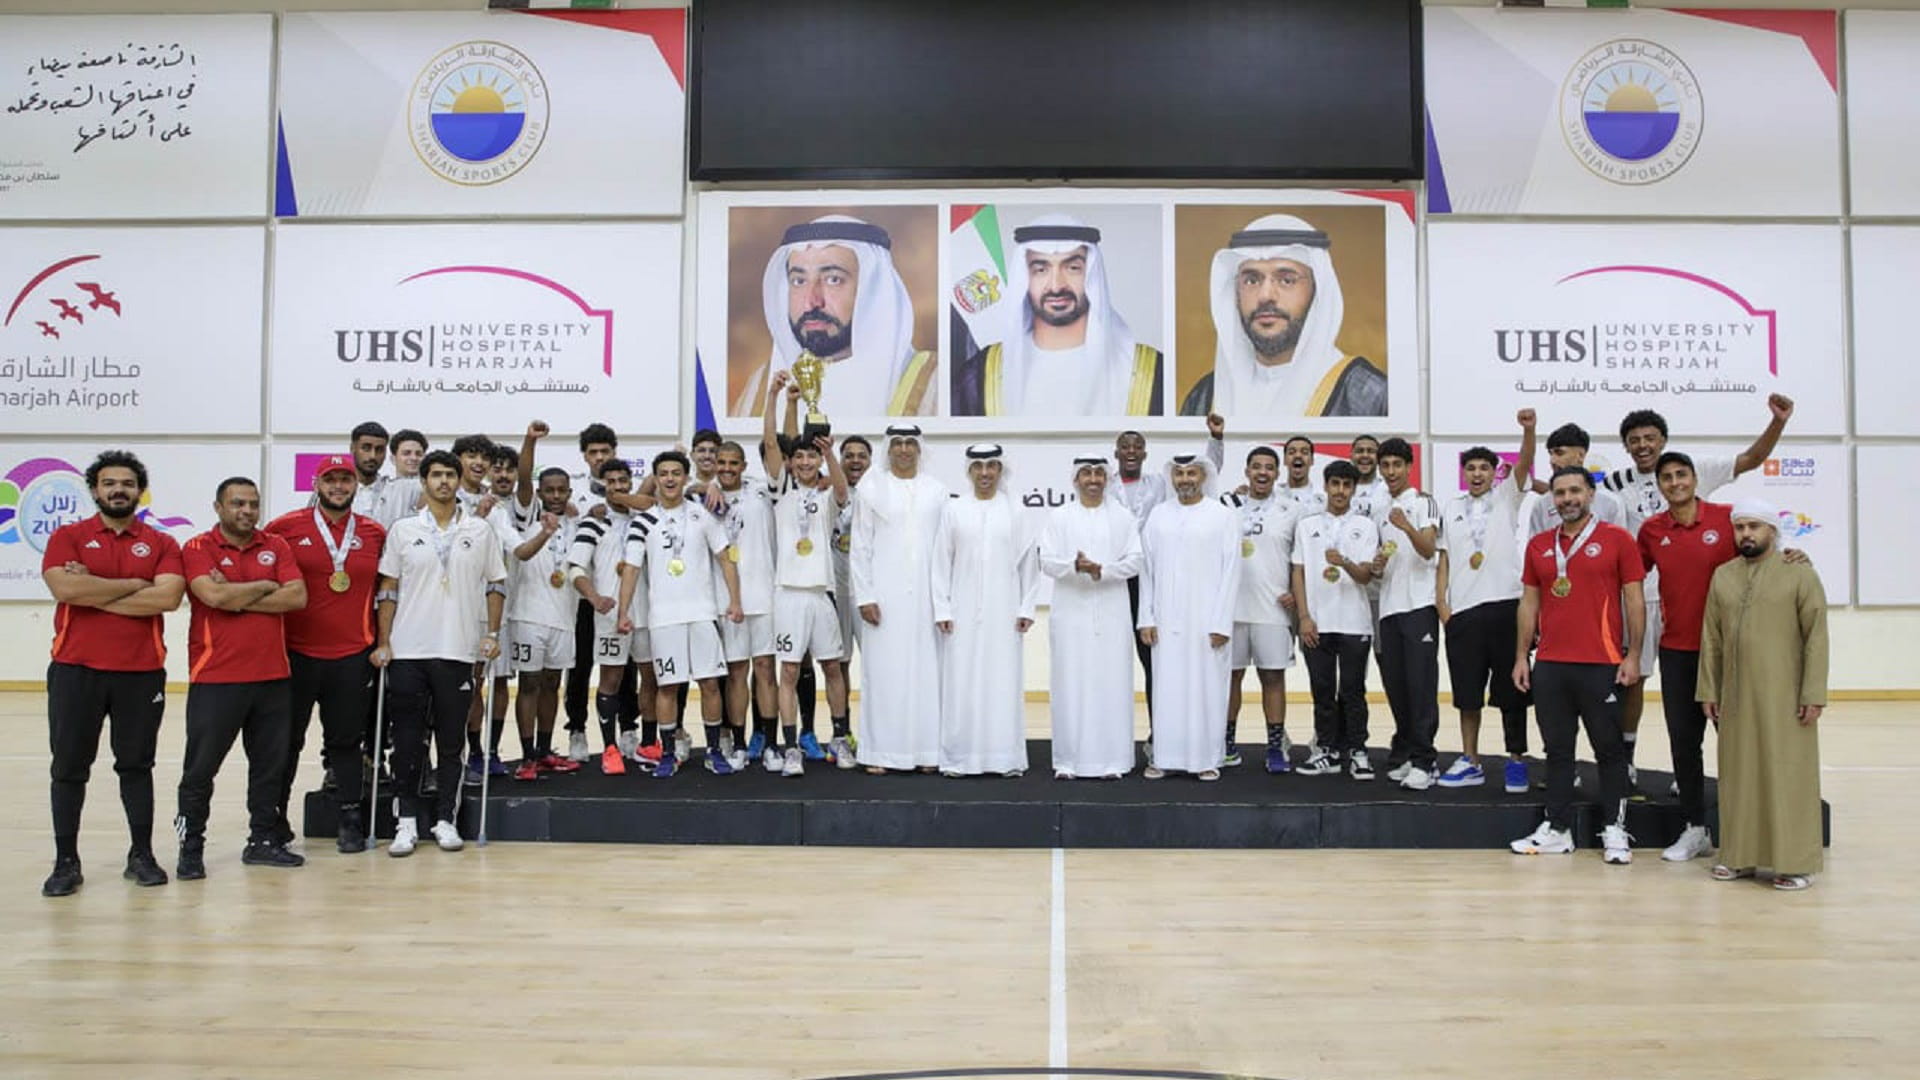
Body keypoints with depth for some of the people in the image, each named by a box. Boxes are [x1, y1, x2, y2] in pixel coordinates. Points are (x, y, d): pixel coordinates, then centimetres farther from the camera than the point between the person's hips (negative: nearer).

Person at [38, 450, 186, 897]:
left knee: (136, 765, 9)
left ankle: (142, 855, 18)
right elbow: (64, 588, -15)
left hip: (142, 672, 0)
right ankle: (66, 862, 15)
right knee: (69, 768, 5)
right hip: (75, 670, 0)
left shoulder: (161, 544, 5)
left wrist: (93, 591, -12)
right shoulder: (68, 537, 3)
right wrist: (135, 583, -10)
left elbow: (168, 596, -12)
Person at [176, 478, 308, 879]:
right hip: (215, 678, -4)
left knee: (270, 764, 11)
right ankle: (190, 848, 14)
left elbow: (297, 596, -5)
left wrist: (238, 598, -11)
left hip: (273, 677, 4)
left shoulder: (276, 547, 9)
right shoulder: (197, 549, -2)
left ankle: (263, 840, 22)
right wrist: (265, 586, -6)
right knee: (201, 768, 3)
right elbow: (214, 596, -19)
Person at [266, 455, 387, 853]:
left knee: (346, 741, 7)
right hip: (294, 652, -1)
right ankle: (275, 818, 21)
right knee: (287, 739, 9)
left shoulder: (375, 534, 6)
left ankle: (351, 821, 14)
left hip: (352, 656, 1)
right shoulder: (286, 528, 0)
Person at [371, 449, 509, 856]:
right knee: (407, 740, 3)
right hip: (408, 650, 0)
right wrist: (382, 642, 0)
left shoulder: (481, 531, 6)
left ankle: (445, 819, 15)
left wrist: (492, 634, -1)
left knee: (450, 741, 6)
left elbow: (496, 586, 9)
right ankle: (406, 821, 12)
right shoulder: (403, 530, 6)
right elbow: (388, 590, 6)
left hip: (459, 651, 0)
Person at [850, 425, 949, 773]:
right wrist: (864, 596, -4)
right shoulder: (871, 490, 6)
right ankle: (879, 752, 4)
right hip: (884, 595, -1)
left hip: (926, 595, 1)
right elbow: (860, 547, 3)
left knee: (926, 670, 1)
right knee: (882, 670, -1)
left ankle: (926, 751, 7)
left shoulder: (937, 491, 9)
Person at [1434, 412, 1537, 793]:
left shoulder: (1506, 497, 7)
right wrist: (1441, 603, 3)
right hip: (1463, 608, 3)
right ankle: (1470, 762, 16)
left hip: (1505, 603, -2)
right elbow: (1444, 558, 13)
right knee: (1467, 690, 7)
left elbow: (1524, 463, -11)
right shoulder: (1451, 509, 13)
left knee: (1511, 691, 1)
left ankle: (1516, 762, 10)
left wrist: (1529, 429, -29)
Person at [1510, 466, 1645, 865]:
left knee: (1609, 748, 5)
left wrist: (1633, 656, -7)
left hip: (1601, 665, -4)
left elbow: (1634, 599, -2)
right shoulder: (1539, 545, 10)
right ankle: (1557, 830, 16)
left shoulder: (1617, 539, -1)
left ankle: (1614, 831, 13)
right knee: (1557, 749, 9)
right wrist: (1521, 656, 8)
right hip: (1549, 665, 4)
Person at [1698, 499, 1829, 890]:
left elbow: (1816, 638, -5)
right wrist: (1708, 690, 8)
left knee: (1789, 774, 0)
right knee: (1738, 773, 9)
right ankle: (1740, 856, 19)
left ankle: (1797, 862, 8)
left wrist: (1813, 694, -11)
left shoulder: (1800, 575, -1)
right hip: (1735, 697, 4)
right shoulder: (1722, 576, 11)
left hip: (1784, 698, -4)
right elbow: (1711, 639, 11)